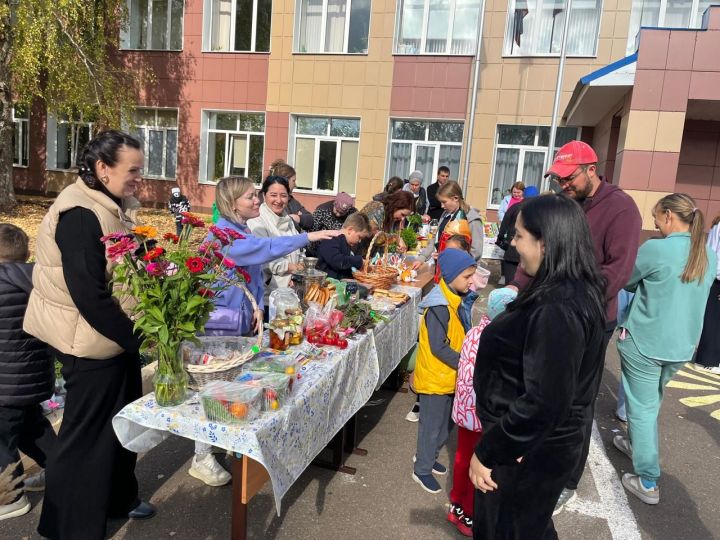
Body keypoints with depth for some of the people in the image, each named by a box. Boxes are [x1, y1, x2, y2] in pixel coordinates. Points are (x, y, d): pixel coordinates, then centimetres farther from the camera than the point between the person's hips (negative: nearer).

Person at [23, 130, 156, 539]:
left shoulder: (110, 208, 8)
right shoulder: (80, 215, -22)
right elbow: (89, 296, -26)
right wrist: (137, 337, -18)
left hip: (117, 335, 9)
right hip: (91, 341, -9)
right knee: (87, 434, 6)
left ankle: (118, 498, 41)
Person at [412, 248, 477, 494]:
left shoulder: (453, 299, 4)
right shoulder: (439, 306, -25)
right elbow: (438, 347, -26)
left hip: (448, 375, 9)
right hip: (434, 377, -9)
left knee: (446, 423, 22)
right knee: (432, 425, 7)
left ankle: (426, 457, 42)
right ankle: (422, 470, 26)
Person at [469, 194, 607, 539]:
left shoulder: (557, 309, -30)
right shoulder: (575, 291, 2)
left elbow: (543, 402, -30)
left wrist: (486, 452, -21)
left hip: (526, 451, -9)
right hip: (541, 444, 9)